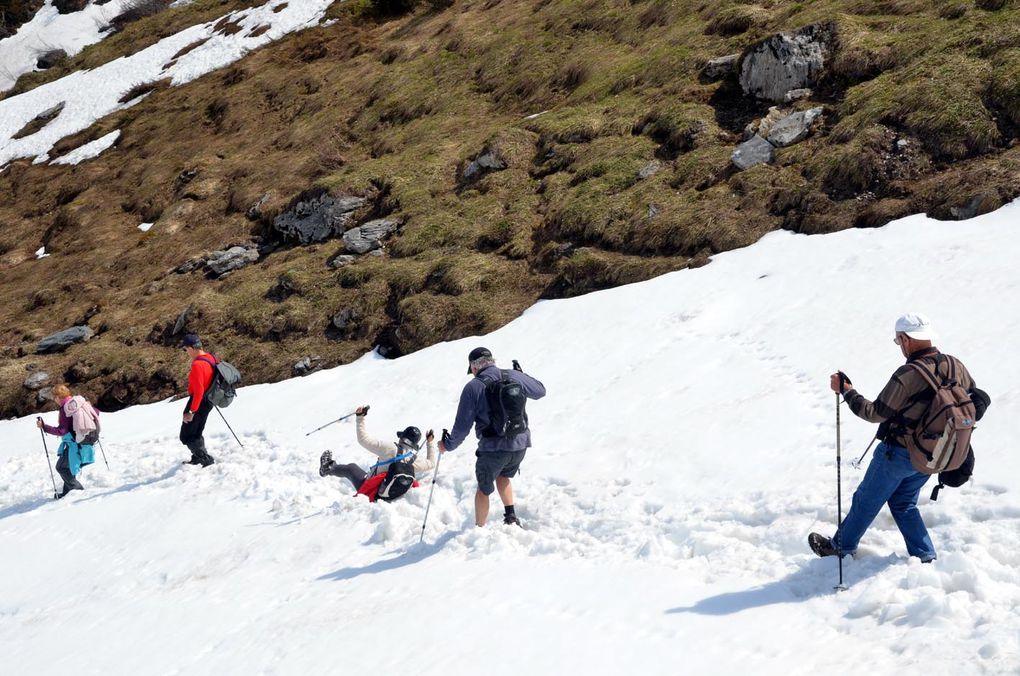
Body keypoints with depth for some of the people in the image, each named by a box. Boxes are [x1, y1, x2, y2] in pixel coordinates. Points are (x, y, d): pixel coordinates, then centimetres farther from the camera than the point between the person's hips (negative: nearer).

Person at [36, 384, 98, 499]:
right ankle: (67, 492, 28)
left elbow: (61, 431, -21)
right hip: (89, 440, 8)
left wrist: (44, 427, -17)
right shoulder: (81, 401, 3)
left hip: (76, 444, -8)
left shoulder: (65, 409, -17)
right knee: (69, 465, 23)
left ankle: (79, 490, 7)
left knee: (61, 467, 8)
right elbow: (96, 413, 12)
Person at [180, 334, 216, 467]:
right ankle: (198, 459, 36)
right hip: (208, 401, 9)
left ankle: (206, 460, -3)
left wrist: (192, 411, -25)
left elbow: (199, 390, -28)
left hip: (198, 401, -9)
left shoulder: (197, 365, -27)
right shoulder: (210, 358, 1)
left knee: (186, 437, 1)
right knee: (196, 433, 25)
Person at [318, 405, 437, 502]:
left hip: (369, 492, -4)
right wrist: (430, 442, 23)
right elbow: (431, 463, 12)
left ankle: (328, 468, 50)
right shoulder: (417, 460, -13)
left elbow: (364, 440, -20)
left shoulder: (390, 448, -24)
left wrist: (360, 417, -11)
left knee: (351, 467, 25)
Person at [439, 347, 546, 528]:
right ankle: (511, 516, 20)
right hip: (520, 445, 4)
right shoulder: (514, 377, 2)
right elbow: (540, 391, 19)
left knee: (484, 489, 17)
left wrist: (448, 445, 11)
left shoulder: (473, 387, -9)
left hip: (493, 448, -4)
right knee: (503, 476, 31)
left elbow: (463, 425, -6)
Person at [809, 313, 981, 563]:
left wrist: (846, 391, -9)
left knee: (866, 500, 14)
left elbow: (876, 413, -20)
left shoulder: (908, 375, -27)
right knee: (904, 504, 24)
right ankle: (925, 556, 20)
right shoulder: (956, 367, -7)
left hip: (898, 454, -6)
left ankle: (841, 546, 31)